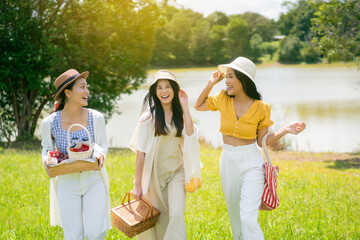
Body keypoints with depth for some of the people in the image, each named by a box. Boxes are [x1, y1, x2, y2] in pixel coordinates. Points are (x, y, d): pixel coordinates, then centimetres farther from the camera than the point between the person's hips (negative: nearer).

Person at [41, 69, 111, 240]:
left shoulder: (96, 118, -5)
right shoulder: (50, 123, -7)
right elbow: (46, 148, 10)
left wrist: (100, 154, -15)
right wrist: (47, 160, -13)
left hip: (94, 180, 0)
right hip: (66, 182, 0)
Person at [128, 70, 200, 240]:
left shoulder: (180, 114, 6)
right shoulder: (149, 116, -6)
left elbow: (190, 134, -14)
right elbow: (140, 152, -7)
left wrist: (184, 106, -13)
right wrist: (138, 185, -10)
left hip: (176, 171, 2)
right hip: (155, 172, -2)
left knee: (177, 214, -15)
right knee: (156, 219, 4)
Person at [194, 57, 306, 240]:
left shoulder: (260, 108, -10)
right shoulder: (223, 99, -2)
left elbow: (262, 141, -1)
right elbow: (199, 106, 14)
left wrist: (285, 131, -15)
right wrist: (210, 84, 1)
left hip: (251, 164, -4)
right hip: (228, 162, 4)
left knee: (248, 218, -16)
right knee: (235, 215, 16)